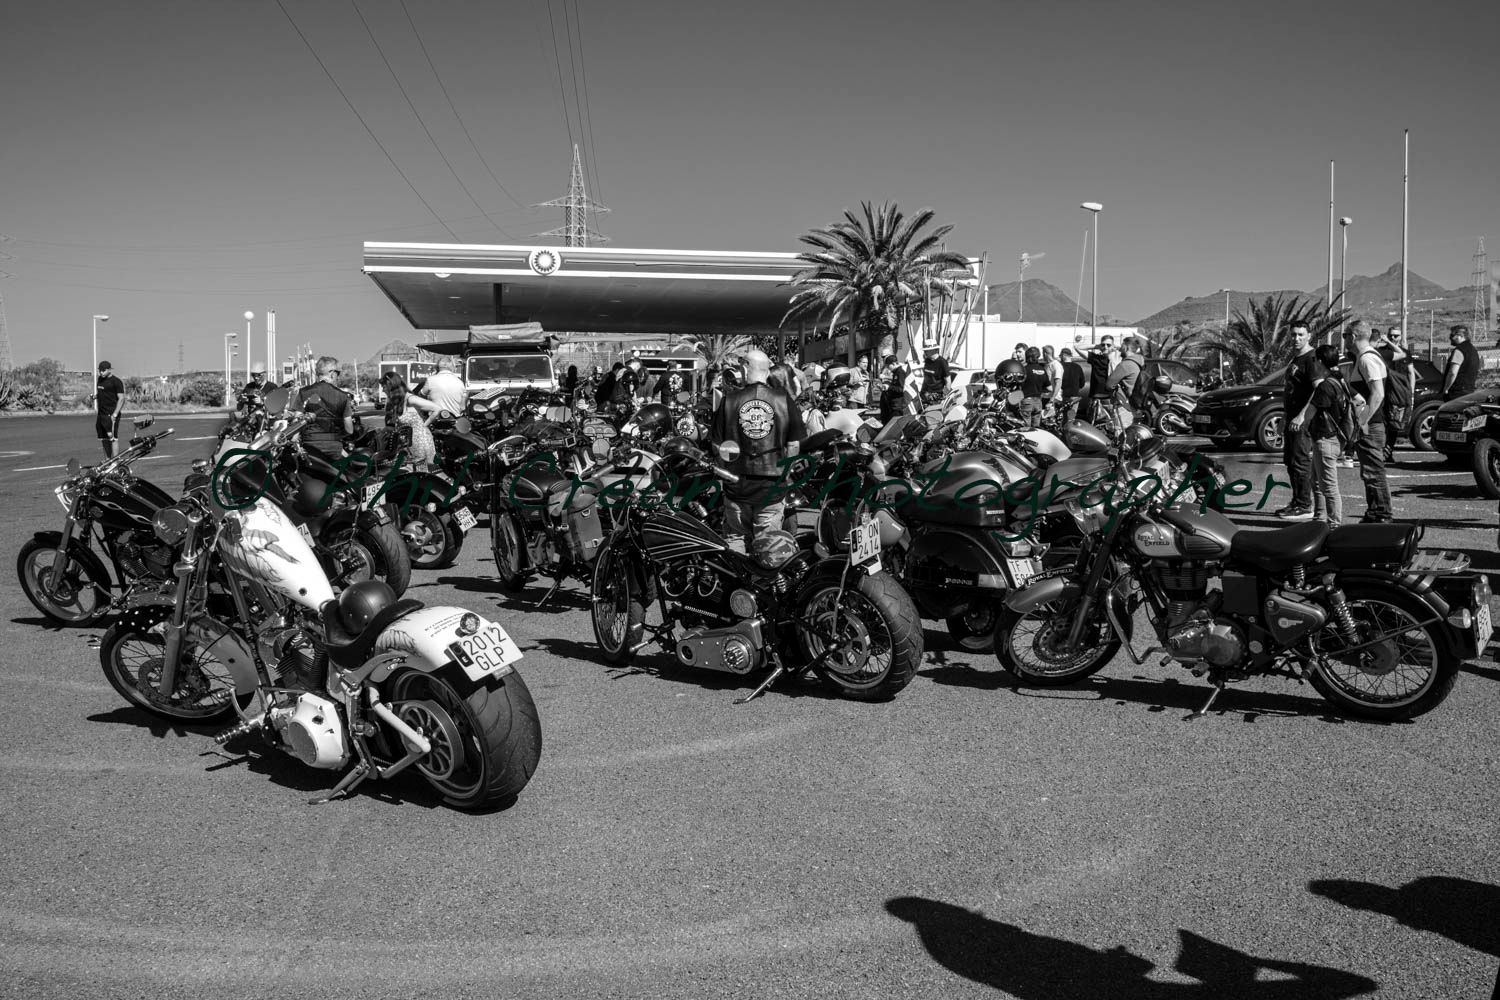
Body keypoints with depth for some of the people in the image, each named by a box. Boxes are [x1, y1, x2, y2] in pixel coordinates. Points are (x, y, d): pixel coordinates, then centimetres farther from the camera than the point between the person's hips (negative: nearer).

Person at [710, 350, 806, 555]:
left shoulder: (728, 399, -4)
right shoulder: (784, 400, -3)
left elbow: (717, 445, -2)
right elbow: (794, 445, -1)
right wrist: (786, 474, 12)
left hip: (736, 483, 0)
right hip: (772, 485, 0)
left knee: (735, 538, 13)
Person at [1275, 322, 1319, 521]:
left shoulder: (1311, 358, -12)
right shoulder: (1294, 358, 18)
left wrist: (1302, 415, -24)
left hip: (1304, 418, -10)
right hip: (1292, 416, 10)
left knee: (1301, 461, -9)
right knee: (1290, 460, 14)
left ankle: (1305, 507, -6)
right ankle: (1296, 502, 23)